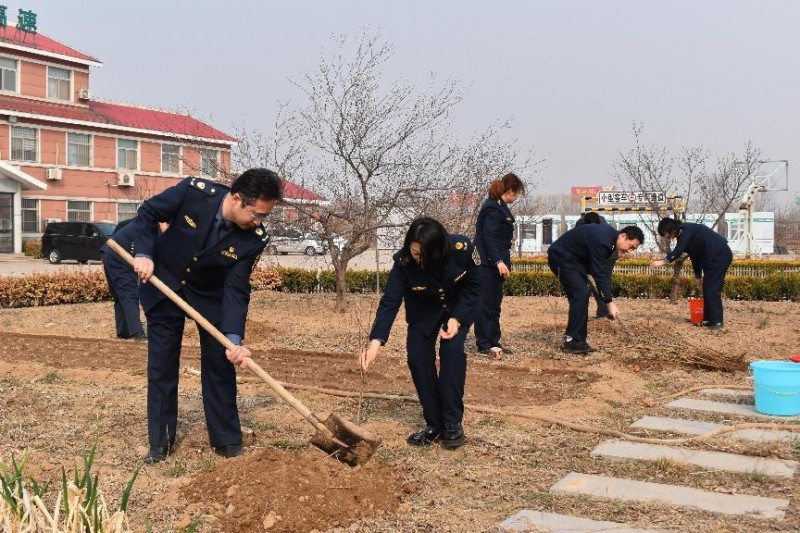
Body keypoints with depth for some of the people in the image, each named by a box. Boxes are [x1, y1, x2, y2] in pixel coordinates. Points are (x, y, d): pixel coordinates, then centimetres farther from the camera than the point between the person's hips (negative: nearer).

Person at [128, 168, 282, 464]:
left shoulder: (255, 238, -25)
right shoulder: (194, 191, -28)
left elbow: (236, 289, -23)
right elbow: (148, 212, -12)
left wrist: (234, 339, -33)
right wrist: (144, 253, -24)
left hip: (211, 296, 1)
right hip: (164, 285, -1)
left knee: (221, 365, 1)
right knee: (161, 366, 4)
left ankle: (227, 440, 15)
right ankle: (160, 443, 15)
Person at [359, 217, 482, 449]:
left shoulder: (462, 249, -34)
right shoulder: (403, 262, -31)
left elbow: (473, 286, -18)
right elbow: (390, 301, -34)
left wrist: (456, 319, -27)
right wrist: (376, 341, -46)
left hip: (460, 305, -2)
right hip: (424, 310, 2)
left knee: (451, 348, -22)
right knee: (417, 356, -11)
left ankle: (453, 423, -11)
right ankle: (434, 424, 2)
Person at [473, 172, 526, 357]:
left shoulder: (499, 206, 14)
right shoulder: (492, 208, -16)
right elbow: (488, 237, -22)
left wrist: (502, 261, 18)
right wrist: (499, 261, -27)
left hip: (495, 263, 10)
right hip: (488, 263, -10)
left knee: (494, 304, 14)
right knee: (486, 304, -5)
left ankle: (493, 342, 20)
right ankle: (484, 345, 0)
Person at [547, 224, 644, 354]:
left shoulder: (613, 242, 2)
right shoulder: (602, 240, -29)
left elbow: (605, 273, 3)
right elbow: (599, 274, -28)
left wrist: (609, 300, -6)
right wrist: (610, 302, -26)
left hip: (576, 259, 10)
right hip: (561, 257, -10)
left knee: (582, 295, 6)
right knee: (580, 294, -17)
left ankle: (578, 341, 9)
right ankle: (571, 342, -14)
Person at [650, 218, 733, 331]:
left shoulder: (686, 230, -15)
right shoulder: (683, 234, 15)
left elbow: (678, 250, -29)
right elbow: (695, 255, 23)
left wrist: (663, 261, -33)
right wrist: (698, 276, 27)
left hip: (720, 255, -10)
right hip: (713, 257, 10)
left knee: (712, 288, -11)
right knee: (707, 288, 11)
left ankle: (717, 321, -9)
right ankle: (709, 318, 15)